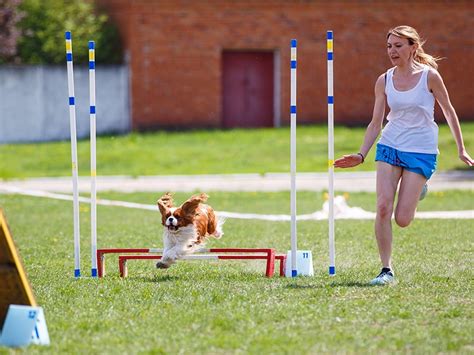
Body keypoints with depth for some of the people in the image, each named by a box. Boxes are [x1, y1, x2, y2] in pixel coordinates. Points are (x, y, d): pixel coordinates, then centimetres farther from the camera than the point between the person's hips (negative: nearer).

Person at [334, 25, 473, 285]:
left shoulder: (429, 76, -8)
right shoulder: (384, 81, 2)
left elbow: (449, 111, 3)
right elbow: (376, 123, 7)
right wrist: (361, 155, -3)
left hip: (421, 151, -3)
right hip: (389, 147, 3)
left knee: (402, 219, -7)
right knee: (383, 208, -12)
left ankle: (417, 190, 27)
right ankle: (386, 270, -2)